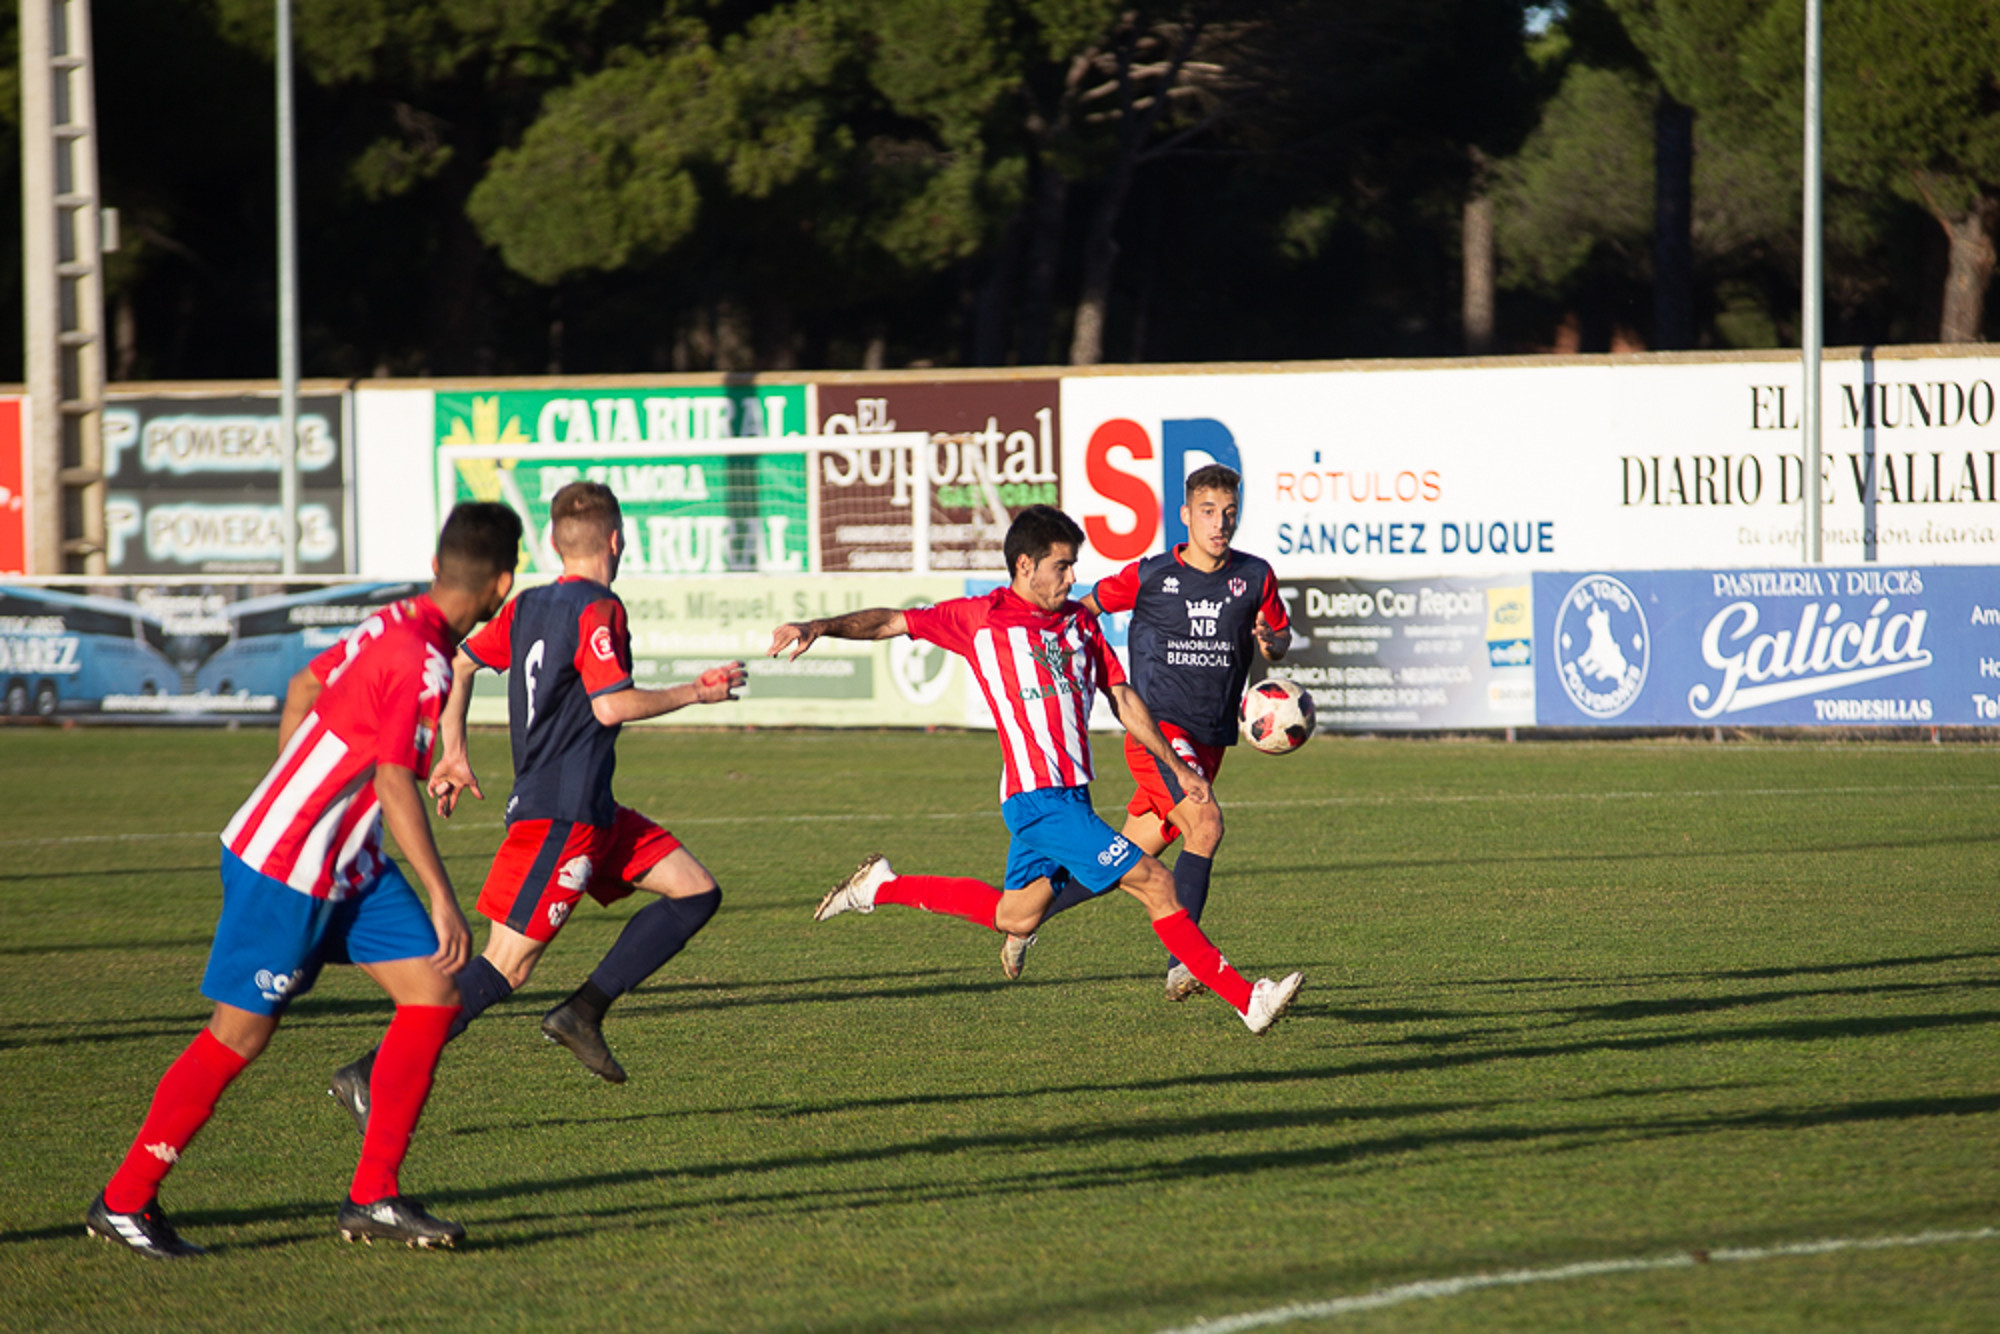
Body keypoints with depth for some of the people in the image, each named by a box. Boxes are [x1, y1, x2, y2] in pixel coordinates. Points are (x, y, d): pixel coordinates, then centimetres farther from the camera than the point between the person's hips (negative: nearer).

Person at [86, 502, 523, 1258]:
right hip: (284, 870, -9)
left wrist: (291, 802, 29)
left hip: (348, 867, 9)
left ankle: (374, 1198, 5)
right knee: (241, 1033, -1)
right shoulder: (421, 663, -22)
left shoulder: (393, 628, 6)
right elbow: (394, 782, -27)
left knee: (434, 997, 2)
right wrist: (442, 898, -26)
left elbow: (303, 689, 19)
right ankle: (125, 1199, 12)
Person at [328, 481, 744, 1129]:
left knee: (696, 892, 10)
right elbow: (612, 706, -20)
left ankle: (584, 1013, 4)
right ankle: (372, 1076, -15)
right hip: (561, 814, -10)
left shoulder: (528, 606, 13)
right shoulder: (598, 610, -12)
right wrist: (695, 693, -9)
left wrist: (454, 753, 17)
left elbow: (459, 663, 14)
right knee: (506, 966, -12)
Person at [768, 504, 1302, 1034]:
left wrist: (1178, 767, 19)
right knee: (1154, 883, -12)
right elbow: (893, 622, -1)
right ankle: (1246, 999, -9)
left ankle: (882, 887, 29)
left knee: (1013, 917, 17)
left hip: (1070, 791, 8)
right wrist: (820, 627, -14)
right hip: (1039, 797, -8)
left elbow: (1123, 699, 20)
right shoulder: (982, 616, -3)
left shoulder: (1078, 621, 15)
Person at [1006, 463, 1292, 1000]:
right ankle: (1183, 964, -23)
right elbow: (1087, 605, 10)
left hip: (1210, 743, 4)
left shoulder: (1255, 577, 4)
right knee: (1206, 824, -28)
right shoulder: (1149, 576, -4)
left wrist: (1271, 643, -5)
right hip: (1157, 729, -4)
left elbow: (1281, 634, 18)